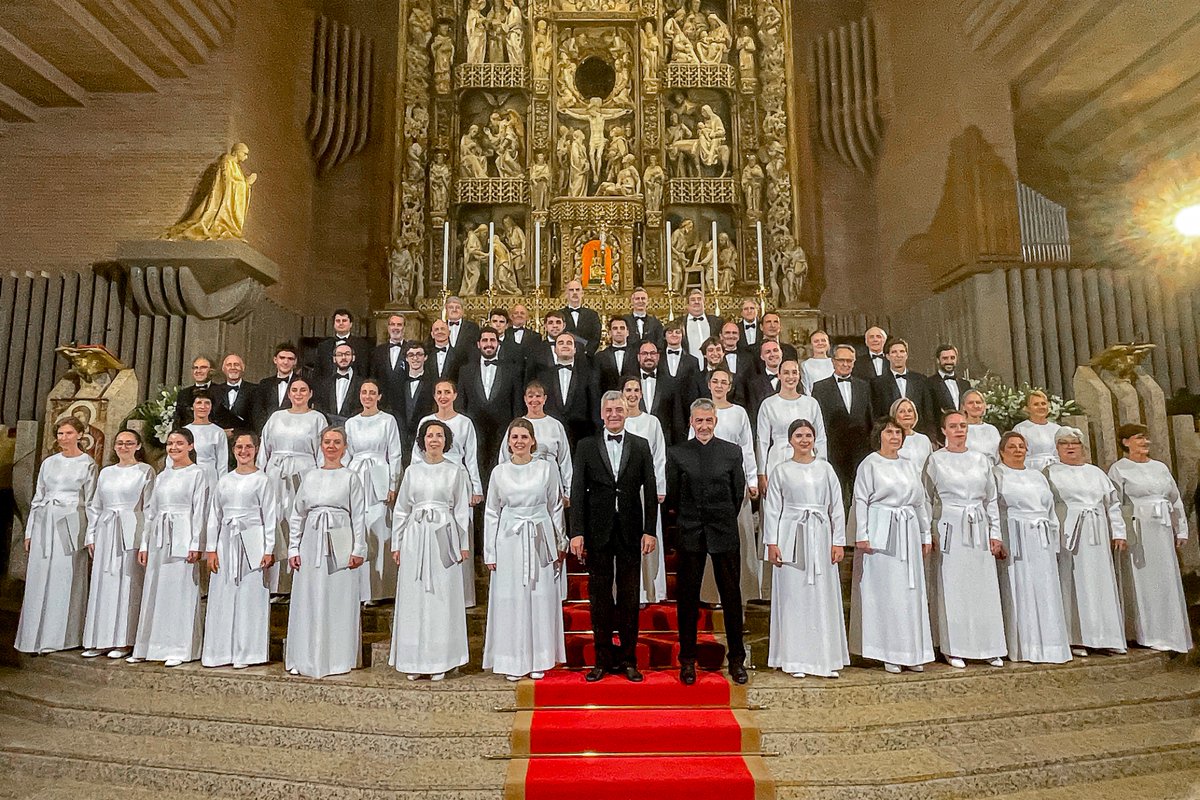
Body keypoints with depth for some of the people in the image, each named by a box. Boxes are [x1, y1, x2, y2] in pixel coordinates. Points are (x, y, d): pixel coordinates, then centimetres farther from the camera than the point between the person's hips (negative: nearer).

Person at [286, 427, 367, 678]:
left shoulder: (350, 478, 2)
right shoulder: (309, 477, 12)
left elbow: (358, 516, -1)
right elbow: (297, 515, 13)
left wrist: (358, 550, -6)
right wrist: (293, 548, 6)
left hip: (339, 544, -3)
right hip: (311, 543, 3)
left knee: (339, 600, 1)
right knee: (308, 601, 6)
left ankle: (339, 659, 12)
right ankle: (305, 659, 17)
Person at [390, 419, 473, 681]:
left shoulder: (456, 471, 4)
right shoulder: (412, 471, 10)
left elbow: (462, 510, 5)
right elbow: (401, 509, 12)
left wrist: (464, 544, 1)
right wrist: (396, 544, 8)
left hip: (443, 537, -2)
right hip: (415, 536, 2)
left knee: (442, 598, 0)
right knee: (413, 598, 4)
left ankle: (440, 661, 10)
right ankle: (414, 661, 14)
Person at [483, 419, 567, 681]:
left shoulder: (547, 468, 1)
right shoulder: (499, 472, 3)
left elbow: (556, 507, 7)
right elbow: (491, 513, 7)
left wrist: (561, 542, 7)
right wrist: (490, 552, 5)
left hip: (540, 540, 0)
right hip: (509, 541, 0)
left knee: (541, 599, 5)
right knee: (510, 600, 3)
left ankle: (538, 660, 18)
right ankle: (513, 662, 15)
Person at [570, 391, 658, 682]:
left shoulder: (641, 446, 5)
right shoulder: (586, 447, 4)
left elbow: (650, 491, 3)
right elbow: (577, 492, -1)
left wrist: (650, 530, -4)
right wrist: (577, 533, -7)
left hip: (631, 532, 0)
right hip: (597, 532, 0)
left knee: (629, 595, 7)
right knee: (599, 595, 7)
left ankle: (628, 658, 18)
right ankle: (603, 658, 17)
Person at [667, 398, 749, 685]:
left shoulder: (732, 452, 2)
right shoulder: (677, 454, 0)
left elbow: (739, 492, 7)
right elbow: (672, 497, 4)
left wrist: (724, 520, 11)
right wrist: (690, 519, 10)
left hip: (725, 534, 0)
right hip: (690, 535, 0)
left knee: (732, 596, 7)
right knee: (688, 597, 7)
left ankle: (736, 659, 21)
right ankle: (688, 660, 19)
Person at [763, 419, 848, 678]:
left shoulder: (825, 468, 8)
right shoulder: (781, 470, 3)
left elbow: (837, 507, 8)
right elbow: (772, 509, 2)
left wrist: (838, 542, 2)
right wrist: (771, 544, -4)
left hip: (820, 536, 2)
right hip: (791, 537, -1)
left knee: (823, 598, 4)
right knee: (792, 597, 2)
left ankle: (826, 658, 16)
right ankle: (795, 660, 11)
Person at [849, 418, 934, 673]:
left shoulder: (908, 466, 16)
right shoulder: (869, 464, -1)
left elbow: (921, 502, 19)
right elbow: (861, 500, -6)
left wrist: (926, 535, 17)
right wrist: (862, 535, -12)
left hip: (908, 532, 6)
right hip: (881, 532, -6)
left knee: (911, 591, 7)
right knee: (884, 592, -3)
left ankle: (912, 652, 16)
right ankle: (888, 654, 5)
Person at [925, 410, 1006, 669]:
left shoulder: (981, 460, 10)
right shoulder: (935, 460, 1)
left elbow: (991, 500, 13)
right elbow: (927, 499, 0)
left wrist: (995, 534, 8)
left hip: (978, 529, 3)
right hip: (949, 527, -3)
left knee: (984, 587, 4)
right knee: (952, 589, 0)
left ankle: (988, 648, 16)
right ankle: (954, 650, 9)